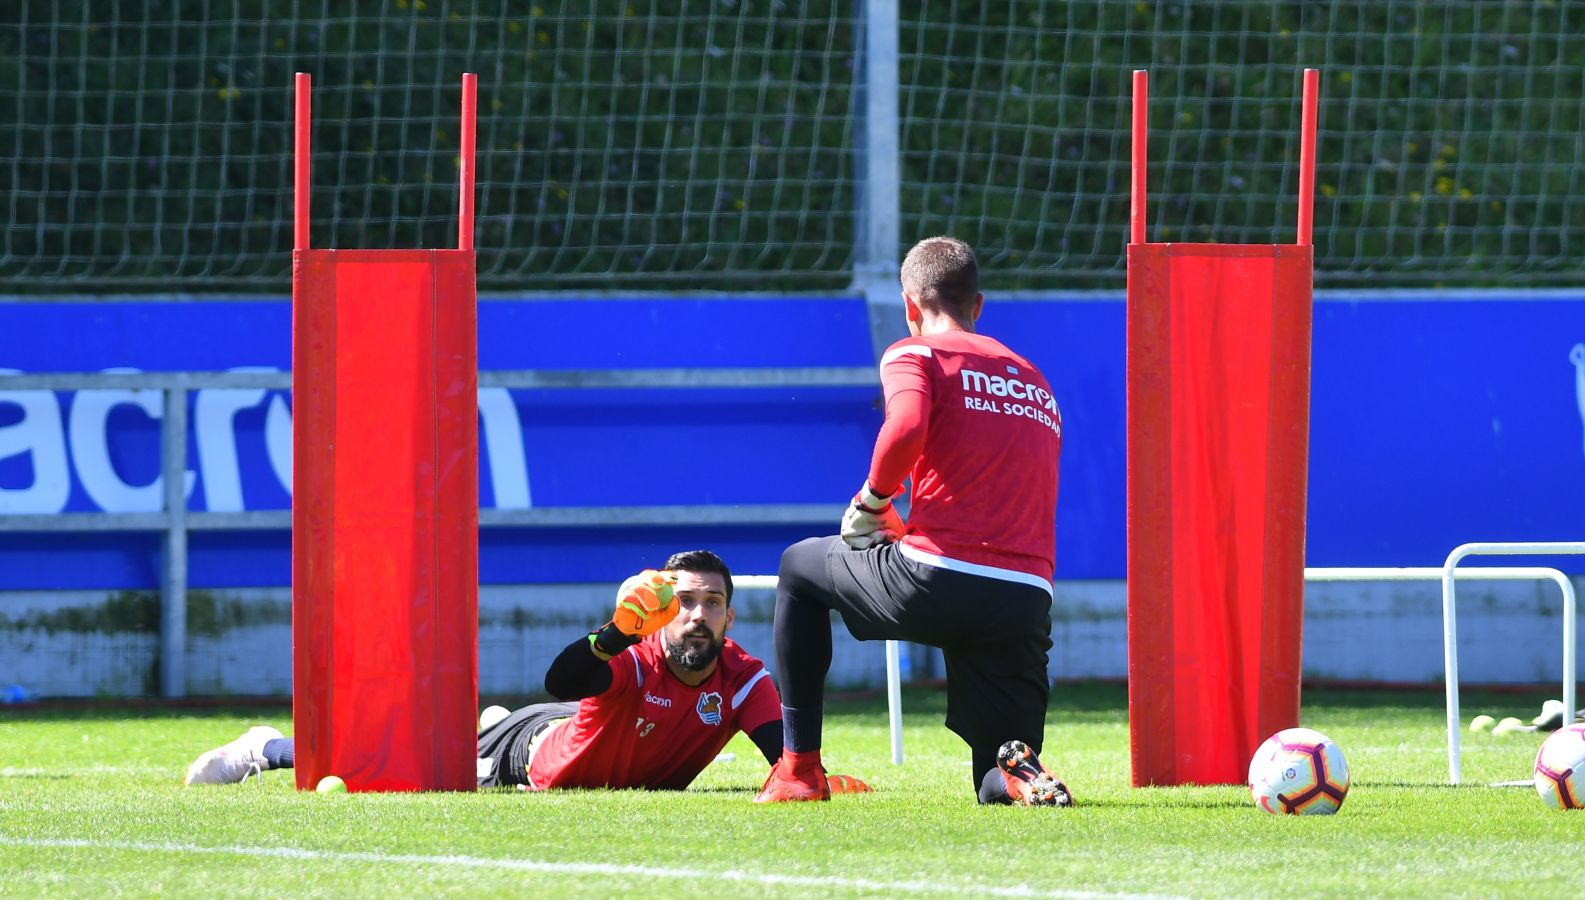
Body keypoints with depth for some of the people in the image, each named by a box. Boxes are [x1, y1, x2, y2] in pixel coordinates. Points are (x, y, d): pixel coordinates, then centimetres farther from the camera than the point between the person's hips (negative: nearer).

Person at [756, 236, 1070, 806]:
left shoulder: (914, 354, 5)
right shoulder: (1034, 379, 24)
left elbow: (906, 428, -17)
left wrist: (872, 499, 1)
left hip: (935, 585, -4)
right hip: (1029, 602, 4)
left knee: (800, 567, 28)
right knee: (1002, 786, 17)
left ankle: (799, 768, 22)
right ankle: (1023, 775, -23)